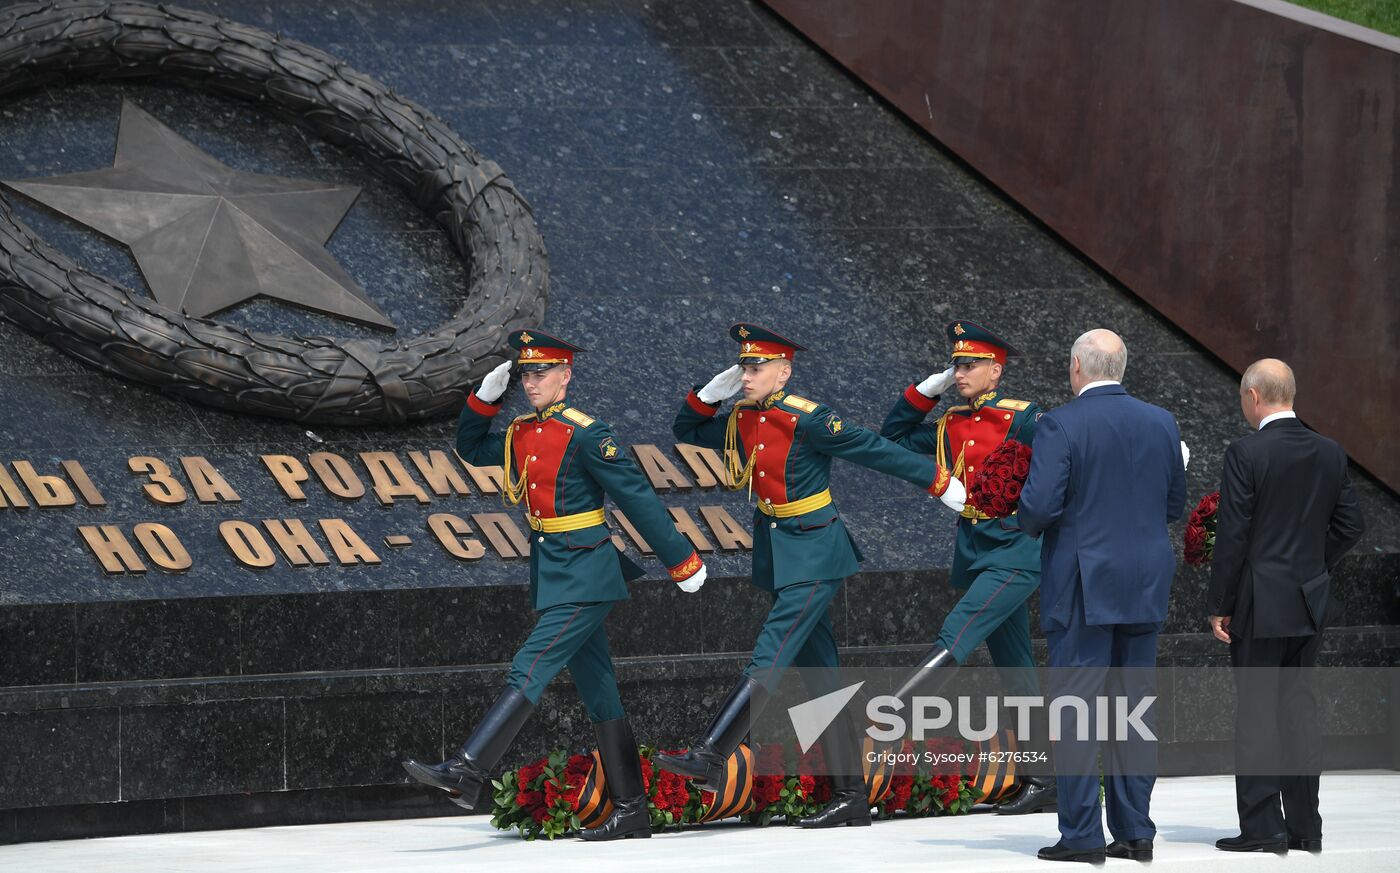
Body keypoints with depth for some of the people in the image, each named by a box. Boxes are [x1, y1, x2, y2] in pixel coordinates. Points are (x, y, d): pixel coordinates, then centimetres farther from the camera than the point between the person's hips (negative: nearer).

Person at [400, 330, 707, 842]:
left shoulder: (585, 435, -13)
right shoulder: (522, 433, 10)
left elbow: (639, 499, -11)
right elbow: (472, 450, 27)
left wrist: (682, 563, -8)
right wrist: (486, 396, 11)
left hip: (584, 577, -9)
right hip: (556, 576, 9)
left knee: (529, 669, -16)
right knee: (598, 696, 9)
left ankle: (465, 774, -21)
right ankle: (631, 813, 11)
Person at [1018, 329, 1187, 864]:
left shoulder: (1060, 425, -11)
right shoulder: (1161, 423, 5)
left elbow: (1039, 505, -17)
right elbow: (1174, 505, 12)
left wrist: (1030, 524, 4)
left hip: (1082, 588, -5)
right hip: (1145, 588, 5)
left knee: (1075, 708, -1)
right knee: (1134, 707, 11)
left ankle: (1081, 834, -3)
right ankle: (1134, 832, 11)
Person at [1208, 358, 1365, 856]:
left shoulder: (1246, 454, -13)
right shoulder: (1330, 454, 5)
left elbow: (1232, 535, -13)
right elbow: (1350, 526, 9)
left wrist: (1220, 606, -7)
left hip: (1259, 605, -6)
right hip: (1310, 606, 6)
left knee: (1256, 712, -2)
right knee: (1299, 708, 11)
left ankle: (1262, 827, -3)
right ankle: (1304, 826, 13)